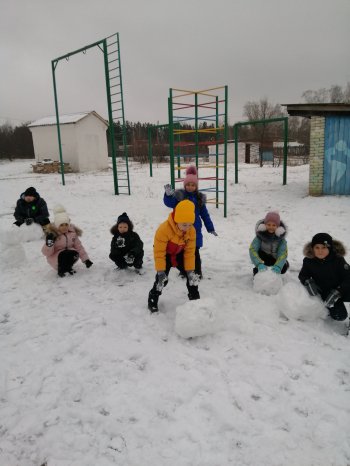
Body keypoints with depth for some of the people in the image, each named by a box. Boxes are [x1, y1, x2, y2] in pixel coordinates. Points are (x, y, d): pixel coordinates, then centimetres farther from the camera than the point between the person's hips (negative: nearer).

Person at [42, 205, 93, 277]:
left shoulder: (72, 232, -4)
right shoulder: (52, 234, -16)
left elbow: (78, 246, 2)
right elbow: (46, 253, -17)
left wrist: (85, 259, -6)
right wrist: (49, 243, -38)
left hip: (69, 253, 4)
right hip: (55, 257, -4)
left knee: (75, 254, -29)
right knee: (64, 255, -36)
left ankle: (67, 267, 2)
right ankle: (61, 269, -5)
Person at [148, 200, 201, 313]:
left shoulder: (191, 231, -22)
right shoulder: (164, 229, -37)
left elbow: (190, 251, -13)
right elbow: (159, 252, -30)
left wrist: (190, 270, -15)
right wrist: (161, 271, -30)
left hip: (179, 254, 4)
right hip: (165, 255, -4)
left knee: (192, 275, 1)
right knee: (162, 278, -15)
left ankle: (195, 297, 22)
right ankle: (152, 300, 7)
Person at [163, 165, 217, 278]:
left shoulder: (199, 198, 3)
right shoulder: (179, 195, -3)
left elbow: (205, 214, 9)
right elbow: (169, 203, -18)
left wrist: (211, 228, 11)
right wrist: (168, 194, -38)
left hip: (195, 230, 0)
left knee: (195, 252, 1)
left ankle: (197, 272, 17)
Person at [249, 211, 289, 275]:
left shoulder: (281, 236, -24)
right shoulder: (260, 234, -27)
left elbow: (283, 253, -33)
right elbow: (252, 249, -36)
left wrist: (278, 266, -52)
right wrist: (259, 264, -53)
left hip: (275, 257, 2)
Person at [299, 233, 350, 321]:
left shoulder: (338, 260, -21)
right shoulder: (309, 261, -14)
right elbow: (303, 275, -2)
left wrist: (337, 292, -36)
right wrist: (308, 282, -26)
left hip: (340, 290, 0)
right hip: (324, 292, 1)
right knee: (339, 316, -13)